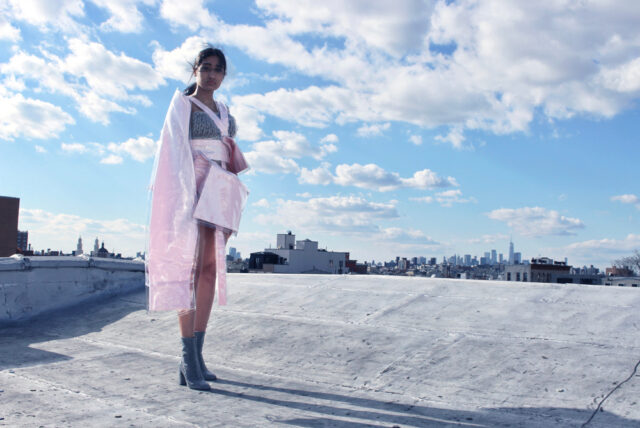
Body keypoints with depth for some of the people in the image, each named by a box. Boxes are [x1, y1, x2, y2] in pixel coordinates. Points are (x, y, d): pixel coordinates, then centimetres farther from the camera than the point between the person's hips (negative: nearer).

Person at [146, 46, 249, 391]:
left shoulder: (223, 111, 22)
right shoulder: (183, 104, 3)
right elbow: (174, 152, -7)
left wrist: (232, 207, 14)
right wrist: (184, 200, -18)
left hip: (218, 194, 7)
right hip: (192, 191, -7)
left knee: (211, 271, 2)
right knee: (191, 269, -13)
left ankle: (196, 356, 8)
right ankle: (188, 365, -12)